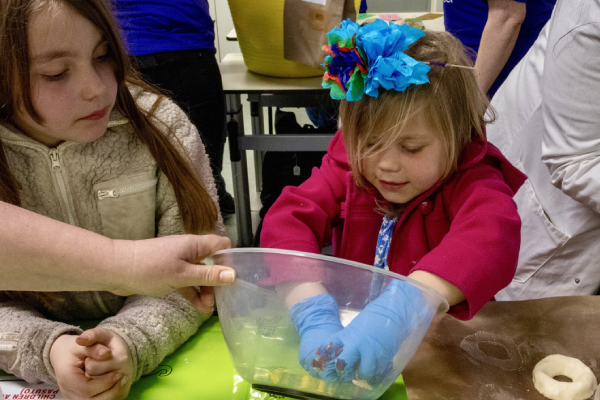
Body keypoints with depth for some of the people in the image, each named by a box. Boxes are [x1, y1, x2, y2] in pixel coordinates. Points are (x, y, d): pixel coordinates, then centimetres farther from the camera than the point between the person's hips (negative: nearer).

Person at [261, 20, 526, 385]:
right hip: (350, 325, 2)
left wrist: (397, 310, -49)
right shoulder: (349, 164, -6)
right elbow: (288, 218, -19)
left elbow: (492, 237, -35)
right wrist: (314, 317, -35)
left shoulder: (472, 181, -14)